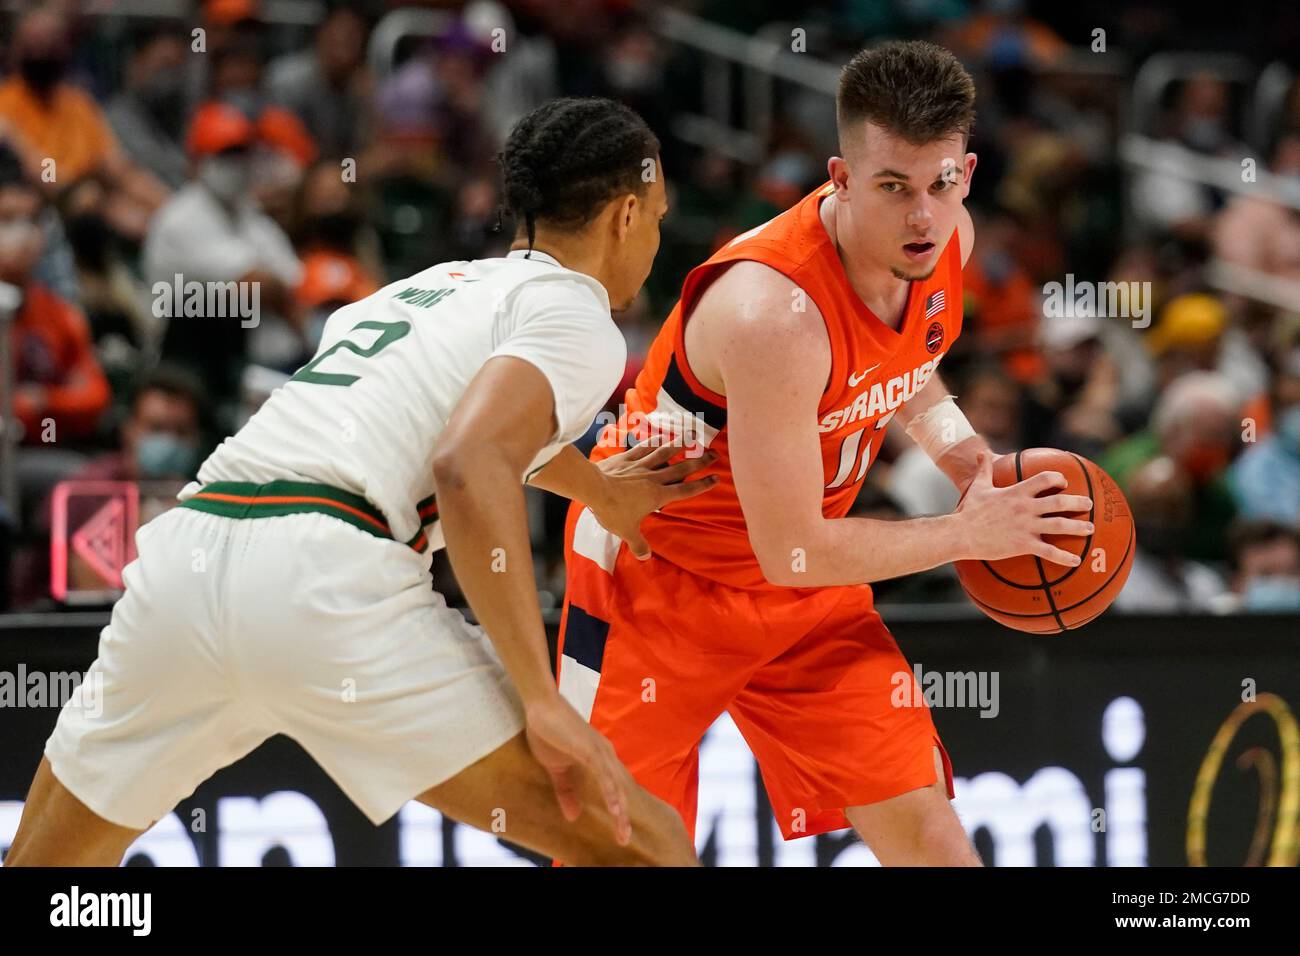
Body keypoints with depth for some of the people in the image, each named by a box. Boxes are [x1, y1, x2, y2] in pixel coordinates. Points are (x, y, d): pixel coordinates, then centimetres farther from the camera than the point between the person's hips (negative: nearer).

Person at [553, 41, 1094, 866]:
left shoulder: (947, 240, -10)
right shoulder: (773, 309, -35)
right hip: (656, 577, -6)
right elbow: (790, 551, -29)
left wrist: (970, 458, -4)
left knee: (926, 830, -2)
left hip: (807, 584, 7)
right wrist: (968, 534, -21)